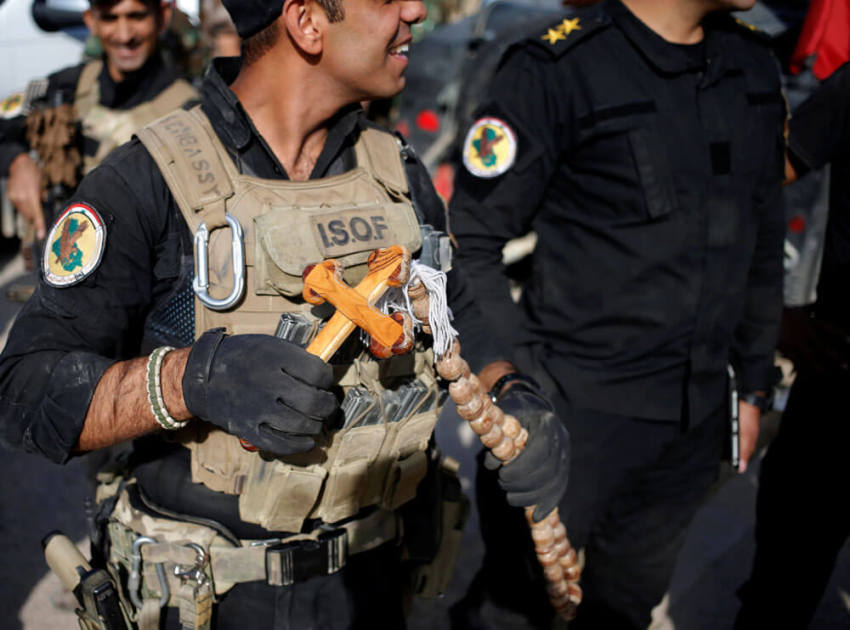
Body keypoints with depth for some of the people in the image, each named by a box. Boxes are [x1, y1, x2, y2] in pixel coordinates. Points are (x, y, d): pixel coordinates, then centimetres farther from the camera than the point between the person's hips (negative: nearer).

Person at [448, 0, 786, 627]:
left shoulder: (753, 65, 7)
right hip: (577, 414, -5)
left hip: (694, 426, 6)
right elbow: (472, 243, -12)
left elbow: (762, 244, 14)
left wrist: (754, 385, 15)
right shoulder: (557, 69, -13)